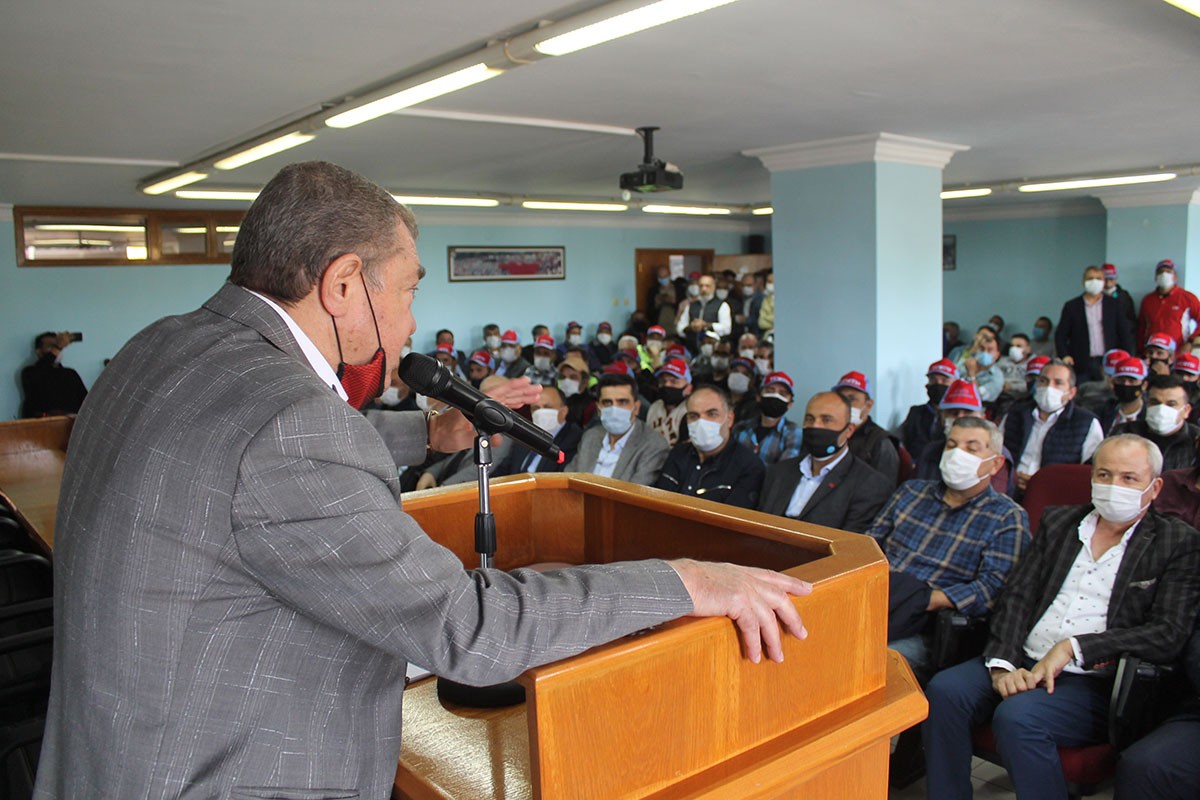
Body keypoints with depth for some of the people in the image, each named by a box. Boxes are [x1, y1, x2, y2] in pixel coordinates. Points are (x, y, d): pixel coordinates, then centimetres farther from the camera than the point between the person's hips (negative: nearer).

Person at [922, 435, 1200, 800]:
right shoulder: (1058, 521, 16)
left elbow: (1169, 633, -7)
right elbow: (1017, 596, 7)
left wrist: (1073, 647, -16)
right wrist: (1002, 663, -9)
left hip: (1096, 682, -4)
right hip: (1023, 663, 4)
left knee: (1016, 716, -32)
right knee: (943, 691, -23)